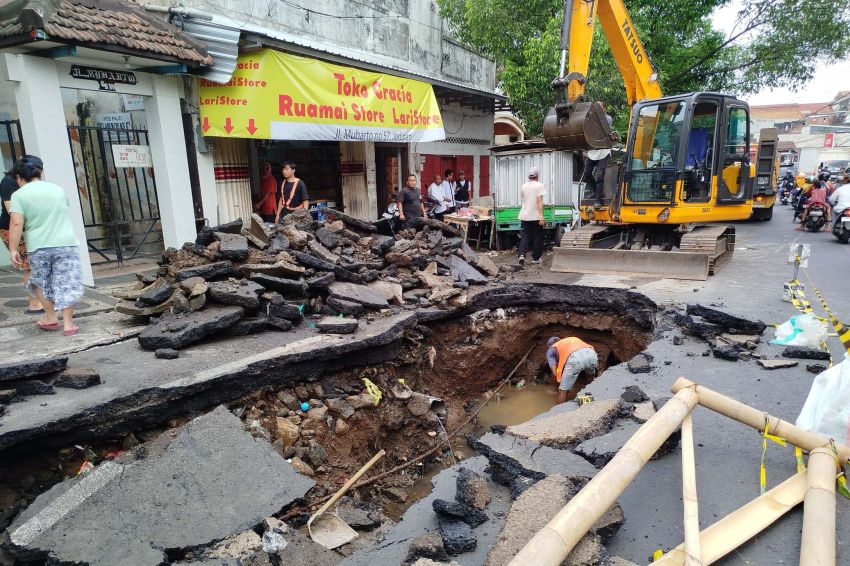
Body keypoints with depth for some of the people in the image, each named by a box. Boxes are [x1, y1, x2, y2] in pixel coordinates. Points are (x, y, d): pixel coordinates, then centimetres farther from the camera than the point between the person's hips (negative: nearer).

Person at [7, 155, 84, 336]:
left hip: (38, 247, -2)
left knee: (41, 282, 19)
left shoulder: (19, 195, 0)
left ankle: (51, 318, 23)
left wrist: (14, 249, -5)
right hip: (67, 244, 2)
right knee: (66, 283, 3)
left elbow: (16, 224, -9)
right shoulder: (58, 189, 12)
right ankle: (68, 324, 0)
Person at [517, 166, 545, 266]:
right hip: (536, 216, -5)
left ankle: (521, 254, -12)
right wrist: (541, 215, -20)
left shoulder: (524, 186, 9)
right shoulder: (539, 185, -8)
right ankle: (535, 258, 15)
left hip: (525, 216, 5)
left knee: (525, 235, 8)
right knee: (537, 237, 8)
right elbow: (539, 201, -17)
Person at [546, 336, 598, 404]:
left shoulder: (550, 350, 30)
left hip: (575, 358, -5)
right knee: (590, 376, 38)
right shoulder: (574, 339, 44)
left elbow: (555, 373, 17)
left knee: (563, 391, 12)